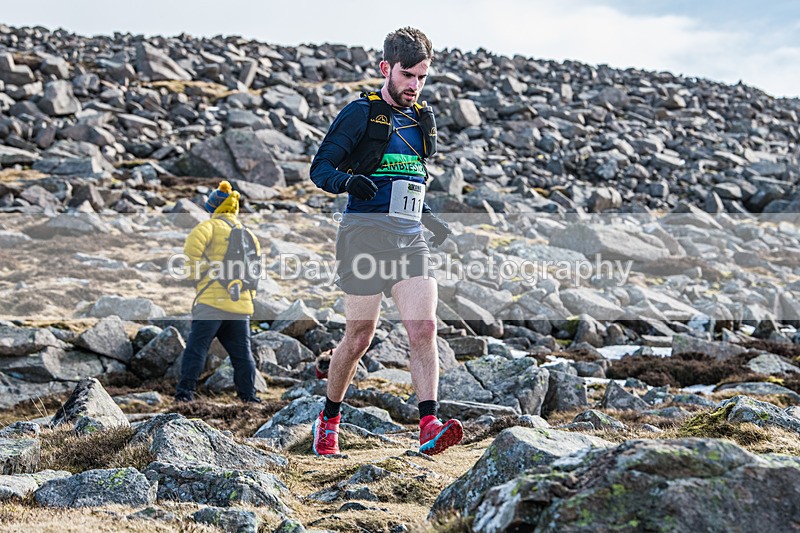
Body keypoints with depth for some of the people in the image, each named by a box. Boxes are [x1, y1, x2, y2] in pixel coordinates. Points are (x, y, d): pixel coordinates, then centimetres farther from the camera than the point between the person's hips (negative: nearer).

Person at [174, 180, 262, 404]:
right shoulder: (248, 234, 22)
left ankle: (186, 390, -7)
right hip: (241, 304, 5)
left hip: (212, 299, -5)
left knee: (197, 346, -2)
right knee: (242, 352, 11)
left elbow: (192, 246, -16)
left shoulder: (210, 226, 3)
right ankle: (248, 394, 9)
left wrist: (195, 274, -3)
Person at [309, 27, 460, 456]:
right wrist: (348, 181, -26)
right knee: (360, 337, 2)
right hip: (366, 233, -5)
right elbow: (320, 168, -6)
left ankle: (430, 427, -17)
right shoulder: (360, 113, -1)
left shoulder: (422, 120, 18)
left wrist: (432, 220, 22)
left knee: (424, 328, -12)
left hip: (411, 239, 5)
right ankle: (328, 419, 23)